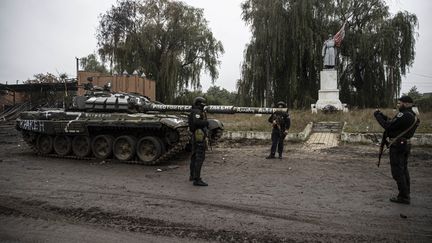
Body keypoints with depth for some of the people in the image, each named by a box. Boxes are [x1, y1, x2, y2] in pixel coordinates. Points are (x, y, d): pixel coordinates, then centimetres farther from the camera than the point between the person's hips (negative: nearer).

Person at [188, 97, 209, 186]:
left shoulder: (195, 112, 17)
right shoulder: (197, 112, -14)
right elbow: (196, 122, -31)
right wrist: (206, 122, -18)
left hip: (195, 137, 11)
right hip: (199, 137, -11)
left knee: (195, 156, 18)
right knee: (200, 157, -12)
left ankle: (192, 176, 31)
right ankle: (197, 180, -14)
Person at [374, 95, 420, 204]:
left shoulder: (404, 115, -21)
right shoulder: (412, 115, 12)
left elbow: (388, 126, -21)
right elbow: (393, 123, 14)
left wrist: (378, 116, -10)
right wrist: (382, 115, 8)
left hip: (397, 146, -10)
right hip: (405, 145, 10)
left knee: (398, 171, -3)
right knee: (403, 170, 18)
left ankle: (403, 196, 1)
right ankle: (406, 194, 27)